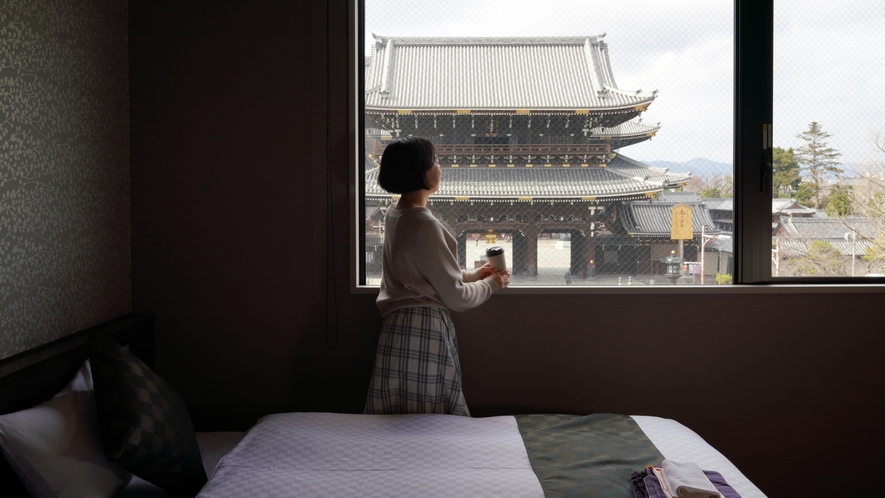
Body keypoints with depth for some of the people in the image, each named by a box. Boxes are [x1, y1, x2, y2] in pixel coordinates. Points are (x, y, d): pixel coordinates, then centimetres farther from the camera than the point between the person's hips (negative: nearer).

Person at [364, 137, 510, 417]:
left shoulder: (395, 214, 10)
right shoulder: (424, 225, -19)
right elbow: (456, 298, -15)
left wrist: (474, 275, 20)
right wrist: (491, 285, 4)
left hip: (397, 327, 10)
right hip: (423, 331, -10)